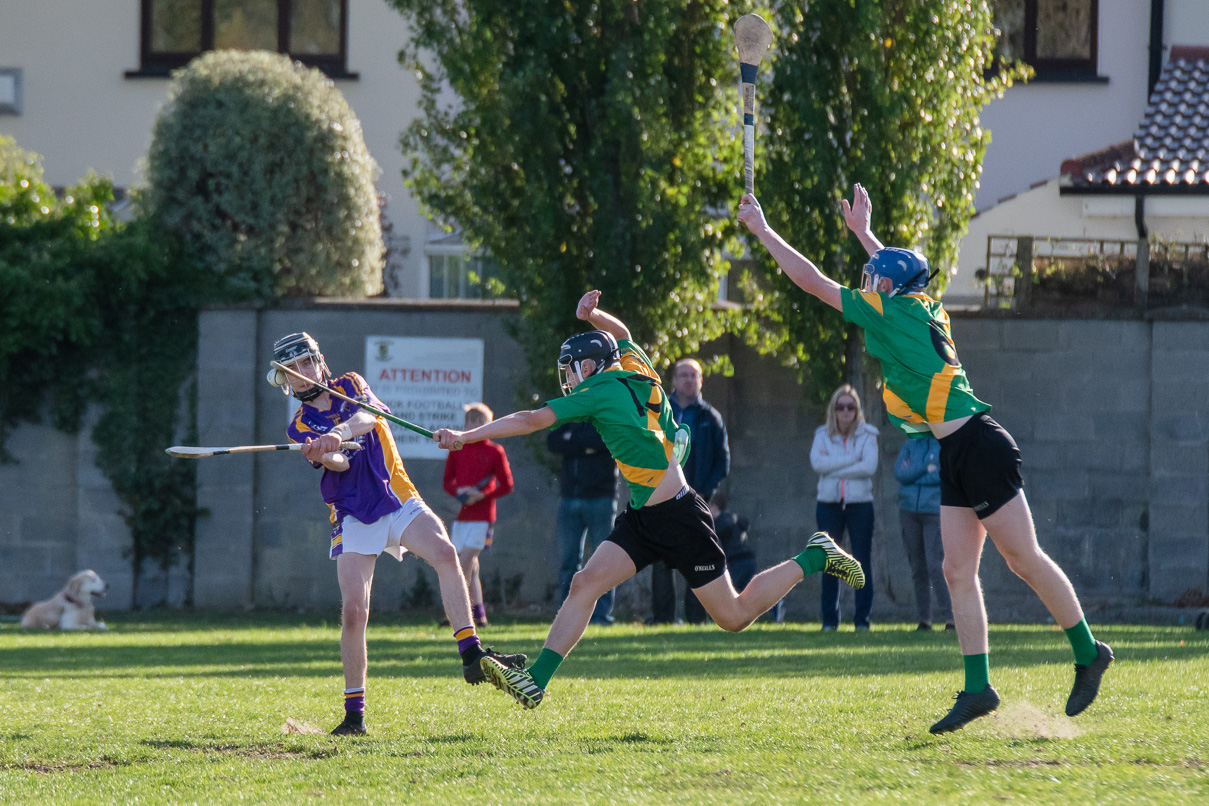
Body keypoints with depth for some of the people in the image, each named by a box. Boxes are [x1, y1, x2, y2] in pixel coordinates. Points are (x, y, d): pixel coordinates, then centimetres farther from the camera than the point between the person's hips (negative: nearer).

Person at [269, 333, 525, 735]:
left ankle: (472, 655, -25)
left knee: (445, 554, -25)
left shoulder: (350, 386, 9)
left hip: (398, 500, 1)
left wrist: (338, 433, -36)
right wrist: (325, 454, -37)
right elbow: (340, 463, -12)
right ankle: (354, 714, -4)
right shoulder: (300, 428, 6)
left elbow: (367, 415, -15)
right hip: (353, 517, -1)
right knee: (354, 609, -12)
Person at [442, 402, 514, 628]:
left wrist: (481, 495, -14)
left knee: (465, 560, -16)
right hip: (462, 515, 4)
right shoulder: (457, 450, 8)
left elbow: (507, 486, 0)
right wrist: (459, 491, -9)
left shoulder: (495, 452, -2)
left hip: (482, 515, -4)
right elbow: (448, 482, 13)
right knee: (470, 566, 8)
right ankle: (479, 614, 16)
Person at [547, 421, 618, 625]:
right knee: (568, 559, 0)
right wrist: (585, 446, -10)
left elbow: (605, 439, -14)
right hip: (569, 498, 3)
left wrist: (572, 440, -6)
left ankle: (601, 612, -1)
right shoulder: (566, 417, 16)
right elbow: (552, 442, 0)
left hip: (600, 497, -3)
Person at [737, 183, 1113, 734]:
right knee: (958, 572, 3)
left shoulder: (892, 312, -8)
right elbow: (899, 273, 40)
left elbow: (813, 282, -4)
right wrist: (863, 232, 50)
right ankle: (978, 689, 1)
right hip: (957, 457, 9)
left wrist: (762, 230, 4)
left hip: (979, 449, -9)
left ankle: (1088, 654, 7)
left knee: (1025, 560, -2)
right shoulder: (924, 310, 14)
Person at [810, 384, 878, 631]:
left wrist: (834, 468, -12)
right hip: (829, 504, 1)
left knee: (863, 563, -3)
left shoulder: (866, 435, 4)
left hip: (860, 502, -1)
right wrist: (852, 460, -12)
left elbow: (869, 466, -12)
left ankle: (862, 618, 2)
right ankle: (830, 619, 7)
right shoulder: (823, 435, 8)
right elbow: (816, 462, -9)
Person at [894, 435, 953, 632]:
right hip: (910, 511, 4)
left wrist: (913, 474, -9)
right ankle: (924, 617, 11)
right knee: (918, 567, 5)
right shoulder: (910, 444, 12)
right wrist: (926, 469, -14)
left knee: (936, 566, -14)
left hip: (935, 511, -4)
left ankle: (949, 617, -11)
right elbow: (899, 472, -1)